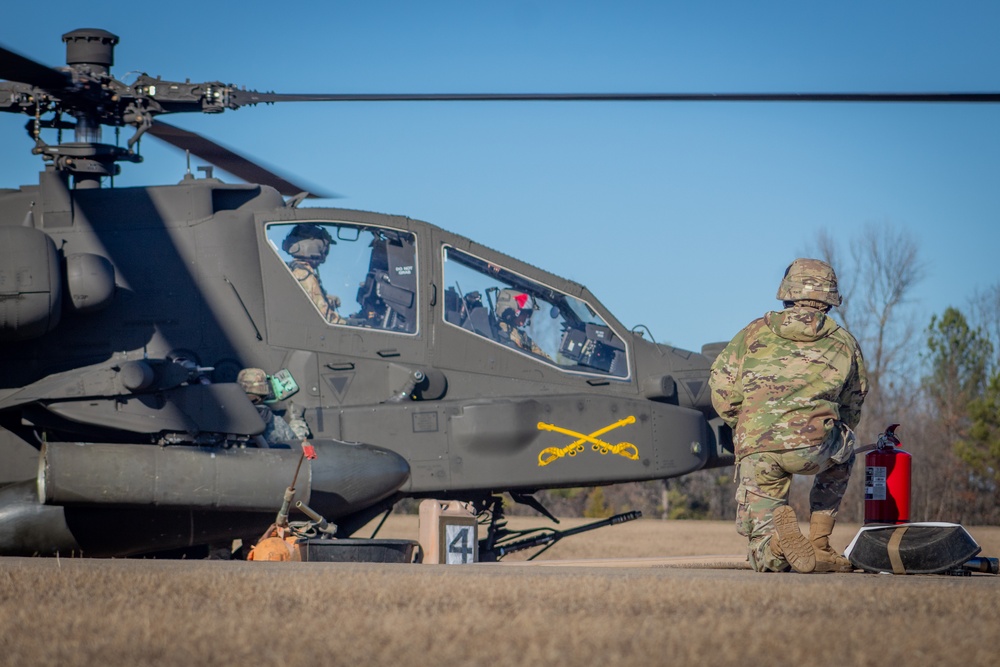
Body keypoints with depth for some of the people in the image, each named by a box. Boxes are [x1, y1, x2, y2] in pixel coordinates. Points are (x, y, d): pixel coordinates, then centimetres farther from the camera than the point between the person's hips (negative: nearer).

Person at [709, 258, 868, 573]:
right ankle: (819, 544, 25)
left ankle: (780, 524, -23)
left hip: (755, 452, 1)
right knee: (842, 453, 38)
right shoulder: (844, 343, 19)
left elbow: (721, 388, 11)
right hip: (812, 445, -1)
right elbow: (851, 412, 25)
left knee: (765, 561, 13)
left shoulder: (755, 332, 19)